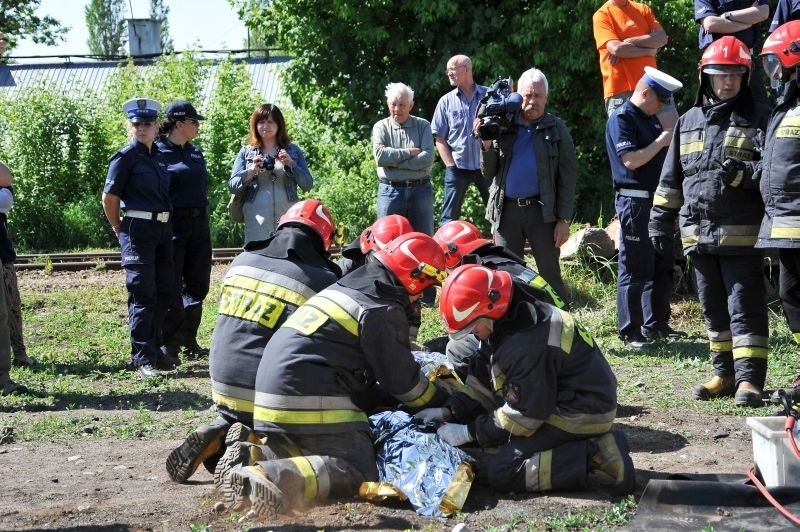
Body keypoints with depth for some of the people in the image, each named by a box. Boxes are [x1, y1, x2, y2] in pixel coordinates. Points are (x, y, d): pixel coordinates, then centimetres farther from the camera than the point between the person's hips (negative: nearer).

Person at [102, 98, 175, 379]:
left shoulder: (159, 155, 11)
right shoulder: (126, 157, -9)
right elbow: (109, 198, -7)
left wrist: (167, 224, 15)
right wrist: (120, 230, 1)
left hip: (163, 229, 8)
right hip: (138, 229, -8)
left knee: (164, 290, 14)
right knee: (143, 294, -8)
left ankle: (154, 350, 26)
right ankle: (143, 359, -5)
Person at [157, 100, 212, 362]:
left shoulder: (196, 153, 14)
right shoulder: (158, 152, -7)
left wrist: (204, 221, 17)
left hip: (199, 224, 7)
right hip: (172, 225, -7)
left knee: (197, 285, 9)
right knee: (171, 287, -5)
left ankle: (189, 340, 19)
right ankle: (168, 345, 1)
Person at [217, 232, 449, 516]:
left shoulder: (345, 288, 21)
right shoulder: (383, 312, -6)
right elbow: (402, 381, -1)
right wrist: (446, 404, 15)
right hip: (311, 401, -9)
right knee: (356, 471, -9)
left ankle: (250, 458, -4)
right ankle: (271, 479, -31)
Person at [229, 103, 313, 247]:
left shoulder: (293, 151, 16)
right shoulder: (246, 153, 16)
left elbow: (308, 185, 9)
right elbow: (232, 185, 7)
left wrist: (291, 164, -6)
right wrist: (251, 171, -10)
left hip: (288, 218, 0)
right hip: (257, 222, 0)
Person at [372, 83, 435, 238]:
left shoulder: (423, 126, 6)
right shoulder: (381, 127, 5)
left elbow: (427, 158, -10)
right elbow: (380, 156, -13)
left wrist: (394, 161, -12)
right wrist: (410, 152, -11)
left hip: (420, 190, 1)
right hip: (390, 191, -1)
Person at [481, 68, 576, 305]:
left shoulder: (556, 129, 3)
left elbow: (568, 176, 0)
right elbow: (488, 173, 11)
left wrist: (564, 219, -7)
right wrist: (487, 145, -7)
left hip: (541, 211, -3)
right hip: (506, 210, 3)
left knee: (550, 275, 0)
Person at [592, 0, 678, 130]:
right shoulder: (602, 15, -1)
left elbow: (662, 38, 1)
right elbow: (616, 48, -14)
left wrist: (630, 42, -11)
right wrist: (649, 50, -3)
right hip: (621, 91, -5)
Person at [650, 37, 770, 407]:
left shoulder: (759, 118, 1)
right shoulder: (689, 121, 16)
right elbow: (671, 179, 19)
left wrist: (743, 174, -21)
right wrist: (660, 221, 16)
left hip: (741, 234, -5)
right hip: (699, 234, 5)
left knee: (745, 309, -7)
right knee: (714, 309, 12)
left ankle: (749, 379, -7)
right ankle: (724, 374, 20)